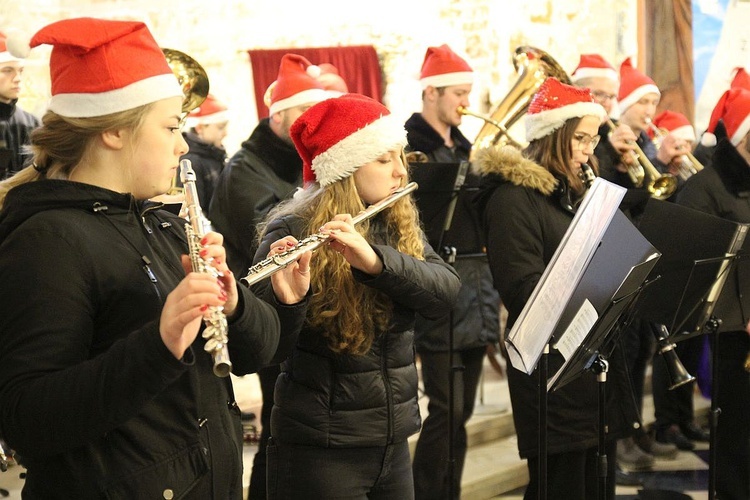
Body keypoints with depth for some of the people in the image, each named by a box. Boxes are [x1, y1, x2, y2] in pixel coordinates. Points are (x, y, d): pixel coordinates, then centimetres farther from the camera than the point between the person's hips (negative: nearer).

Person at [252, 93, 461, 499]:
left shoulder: (401, 225, 6)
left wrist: (375, 258, -28)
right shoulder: (294, 231, -11)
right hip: (319, 448, -5)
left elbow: (446, 290, -11)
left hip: (393, 443, 5)